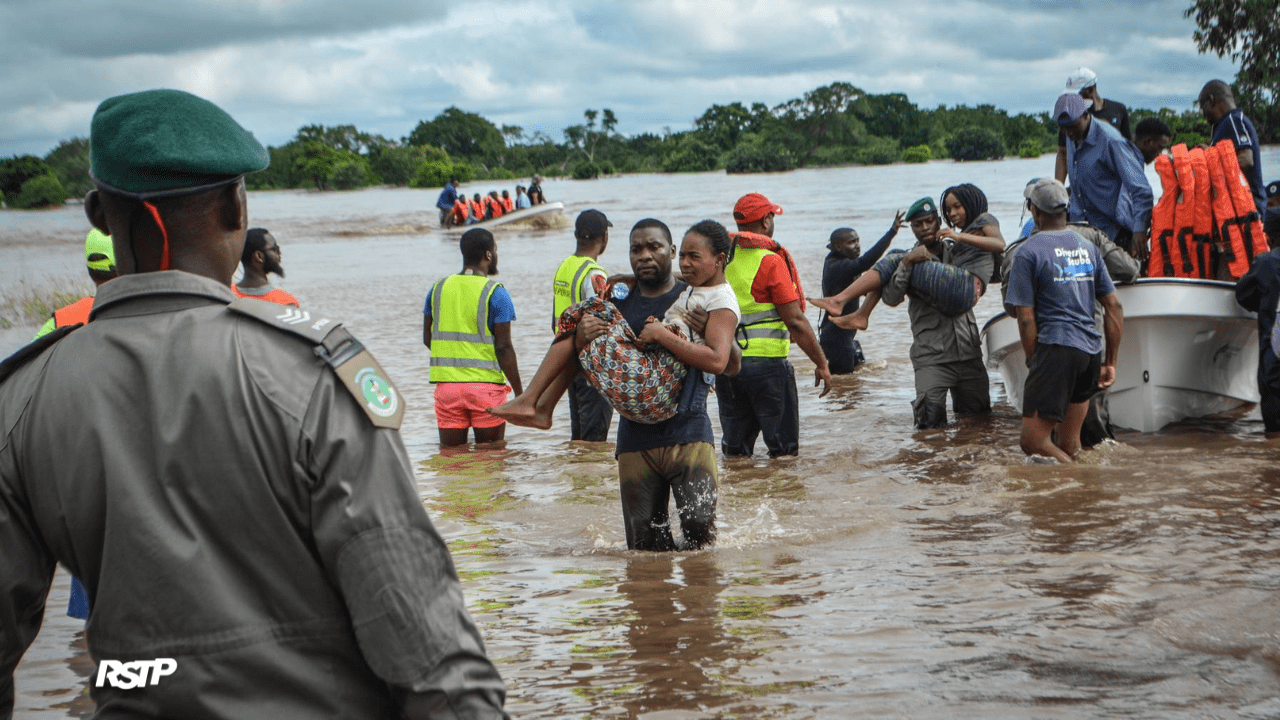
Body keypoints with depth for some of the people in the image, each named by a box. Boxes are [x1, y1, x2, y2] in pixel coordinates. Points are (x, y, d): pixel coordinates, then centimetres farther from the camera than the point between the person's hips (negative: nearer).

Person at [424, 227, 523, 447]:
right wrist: (519, 392, -5)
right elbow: (503, 348, -11)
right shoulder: (496, 293, -8)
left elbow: (427, 338, 14)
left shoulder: (438, 288, 7)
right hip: (486, 385, -4)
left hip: (446, 384, 4)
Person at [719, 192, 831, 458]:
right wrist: (821, 364, -5)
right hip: (766, 361, -6)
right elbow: (795, 321, -13)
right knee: (783, 448, 4)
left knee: (734, 450, 13)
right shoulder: (771, 261, -11)